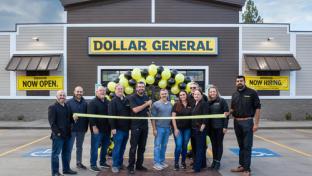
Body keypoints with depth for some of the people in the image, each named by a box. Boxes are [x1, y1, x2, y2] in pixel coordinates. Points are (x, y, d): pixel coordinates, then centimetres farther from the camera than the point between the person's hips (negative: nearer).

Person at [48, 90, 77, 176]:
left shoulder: (67, 107, 14)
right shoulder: (53, 107, -7)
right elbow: (52, 122, -13)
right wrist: (57, 132, -18)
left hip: (67, 134, 7)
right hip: (58, 135, -7)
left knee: (67, 153, 16)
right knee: (56, 153, 2)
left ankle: (66, 169, 29)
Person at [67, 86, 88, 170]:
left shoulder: (85, 103, 6)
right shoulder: (69, 102, -5)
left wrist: (86, 127, 6)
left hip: (82, 129, 4)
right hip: (72, 128, -4)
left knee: (79, 147, 16)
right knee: (69, 147, 1)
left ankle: (79, 162, 28)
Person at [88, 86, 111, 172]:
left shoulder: (107, 102, 13)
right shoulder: (93, 102, -8)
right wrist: (94, 126, -20)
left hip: (107, 129, 7)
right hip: (97, 129, -7)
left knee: (105, 147, 15)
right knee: (95, 147, -2)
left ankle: (103, 162, 28)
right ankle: (93, 165, 7)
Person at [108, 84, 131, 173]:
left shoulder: (127, 100, 11)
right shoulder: (113, 101, -7)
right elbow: (111, 115, -12)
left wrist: (130, 126, 13)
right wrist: (113, 128, -18)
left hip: (126, 128, 6)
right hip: (118, 129, -6)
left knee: (122, 148, 13)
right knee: (117, 148, -2)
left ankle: (120, 163, 24)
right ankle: (115, 165, 8)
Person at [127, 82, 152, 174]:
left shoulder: (146, 97, 11)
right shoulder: (132, 97, -7)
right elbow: (135, 110, -20)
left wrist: (148, 112, 5)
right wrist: (146, 104, -15)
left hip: (145, 125, 6)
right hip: (135, 125, -5)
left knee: (142, 147, 11)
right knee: (133, 147, -1)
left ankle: (139, 165, 22)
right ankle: (131, 166, 9)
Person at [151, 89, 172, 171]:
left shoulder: (170, 104, 6)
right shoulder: (156, 104, -6)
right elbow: (153, 117, -7)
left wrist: (171, 127, 10)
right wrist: (154, 129, -11)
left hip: (167, 128, 4)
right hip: (159, 128, -4)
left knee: (164, 145, 12)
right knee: (157, 145, 1)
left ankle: (162, 161, 23)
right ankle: (156, 163, 7)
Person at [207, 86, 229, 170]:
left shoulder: (222, 101, -5)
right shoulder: (208, 102, 7)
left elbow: (226, 114, -8)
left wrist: (225, 126, -13)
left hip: (219, 126, -4)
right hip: (211, 127, 4)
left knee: (219, 144, 5)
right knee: (213, 144, 11)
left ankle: (218, 162, 13)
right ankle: (214, 161, 21)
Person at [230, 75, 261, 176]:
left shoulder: (252, 93, -6)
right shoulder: (234, 94, 11)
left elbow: (257, 108, -7)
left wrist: (256, 123, -12)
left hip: (247, 122, -5)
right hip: (237, 122, 5)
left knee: (247, 146, -1)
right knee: (241, 145, 14)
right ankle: (242, 165, 24)